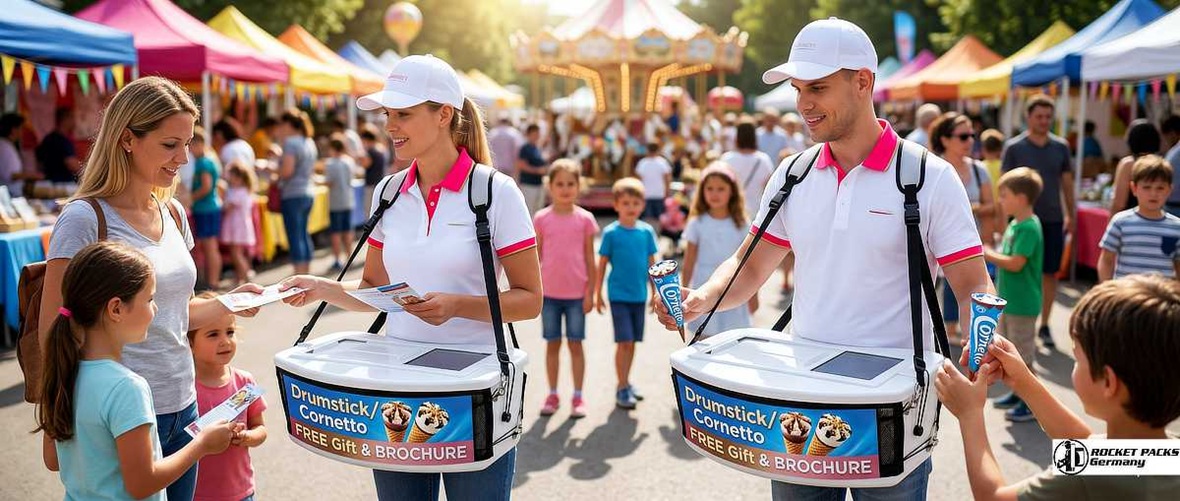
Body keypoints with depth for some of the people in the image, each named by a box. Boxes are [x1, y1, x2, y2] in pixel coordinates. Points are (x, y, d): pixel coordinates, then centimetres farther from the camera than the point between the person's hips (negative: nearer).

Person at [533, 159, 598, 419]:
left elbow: (590, 259, 1)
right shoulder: (541, 218, -1)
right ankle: (552, 395, 20)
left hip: (576, 293, -1)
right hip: (549, 292, 1)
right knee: (552, 344, 10)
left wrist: (590, 292, -1)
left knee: (575, 344, 8)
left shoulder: (585, 219, -2)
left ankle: (578, 397, 17)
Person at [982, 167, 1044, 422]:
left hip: (1022, 303, -10)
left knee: (1023, 354, 0)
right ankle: (1017, 393, 34)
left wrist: (987, 254, -16)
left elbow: (1015, 263, -26)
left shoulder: (1029, 228, -21)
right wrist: (990, 254, 1)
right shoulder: (1015, 224, 9)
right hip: (1009, 300, 10)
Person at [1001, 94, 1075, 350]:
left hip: (1054, 220, 3)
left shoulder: (1060, 146, 4)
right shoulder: (1014, 147, -5)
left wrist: (1071, 215, 11)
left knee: (1050, 273, 7)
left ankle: (1044, 325, 18)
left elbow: (1067, 182, 11)